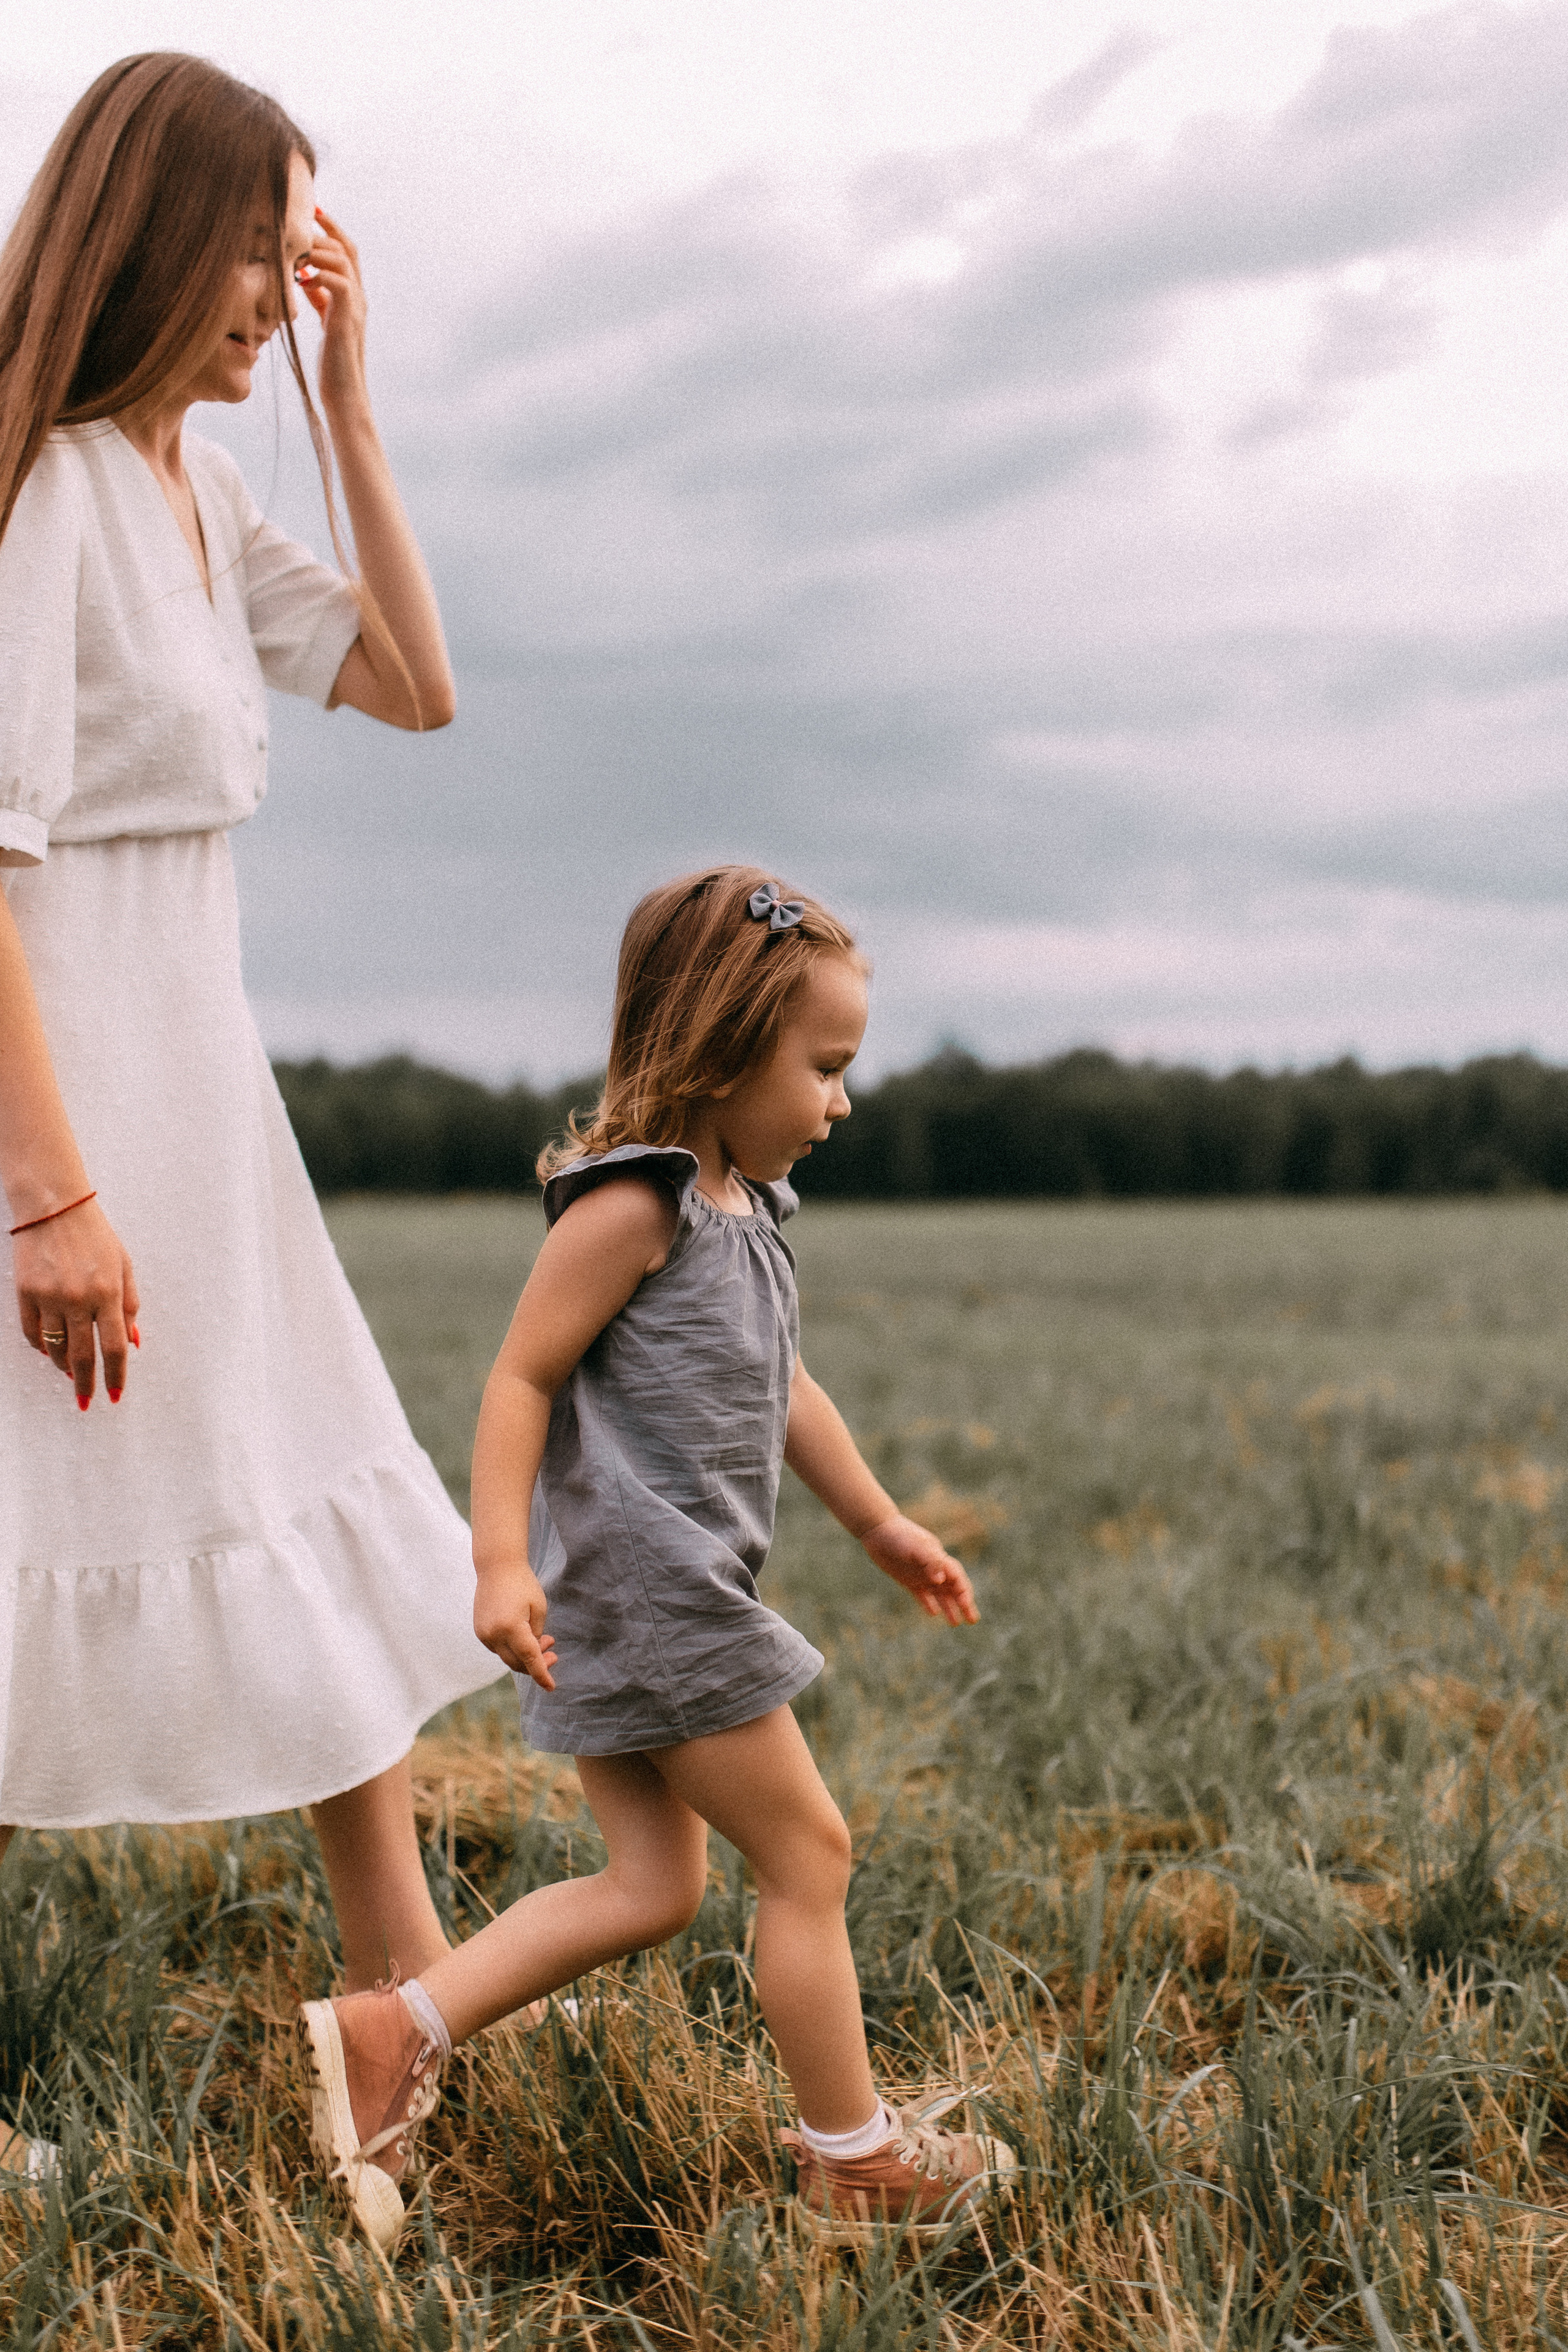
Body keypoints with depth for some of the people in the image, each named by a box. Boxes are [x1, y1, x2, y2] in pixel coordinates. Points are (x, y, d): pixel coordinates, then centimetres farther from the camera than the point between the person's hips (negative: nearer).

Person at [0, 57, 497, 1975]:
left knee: (331, 1557, 14)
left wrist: (349, 405, 4)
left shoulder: (192, 482, 11)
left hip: (196, 1079, 9)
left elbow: (414, 685, 11)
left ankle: (405, 1982, 26)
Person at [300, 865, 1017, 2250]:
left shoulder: (742, 1207, 15)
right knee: (807, 1856, 1)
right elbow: (521, 1378, -16)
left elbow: (781, 1387, 25)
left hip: (644, 1606, 10)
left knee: (653, 1886, 11)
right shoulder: (630, 1206, -15)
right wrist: (502, 1562, -23)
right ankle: (857, 2163, 14)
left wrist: (884, 1527, 30)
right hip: (644, 1590, -10)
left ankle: (393, 2037, 10)